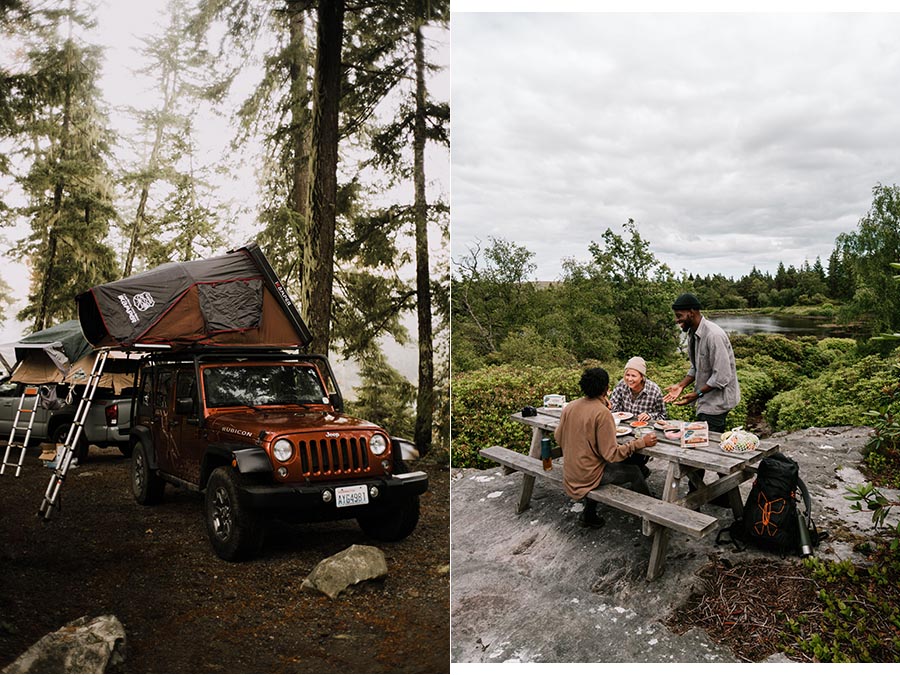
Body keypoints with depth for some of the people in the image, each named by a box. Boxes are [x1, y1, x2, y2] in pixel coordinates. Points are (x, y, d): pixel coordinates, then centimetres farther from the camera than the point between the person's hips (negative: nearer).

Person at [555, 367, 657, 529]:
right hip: (588, 475, -7)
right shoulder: (602, 413, -23)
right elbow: (611, 454, -22)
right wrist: (641, 442, -15)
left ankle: (589, 513, 27)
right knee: (635, 472, 10)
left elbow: (558, 438, 7)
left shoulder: (569, 407, -4)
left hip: (569, 473, 7)